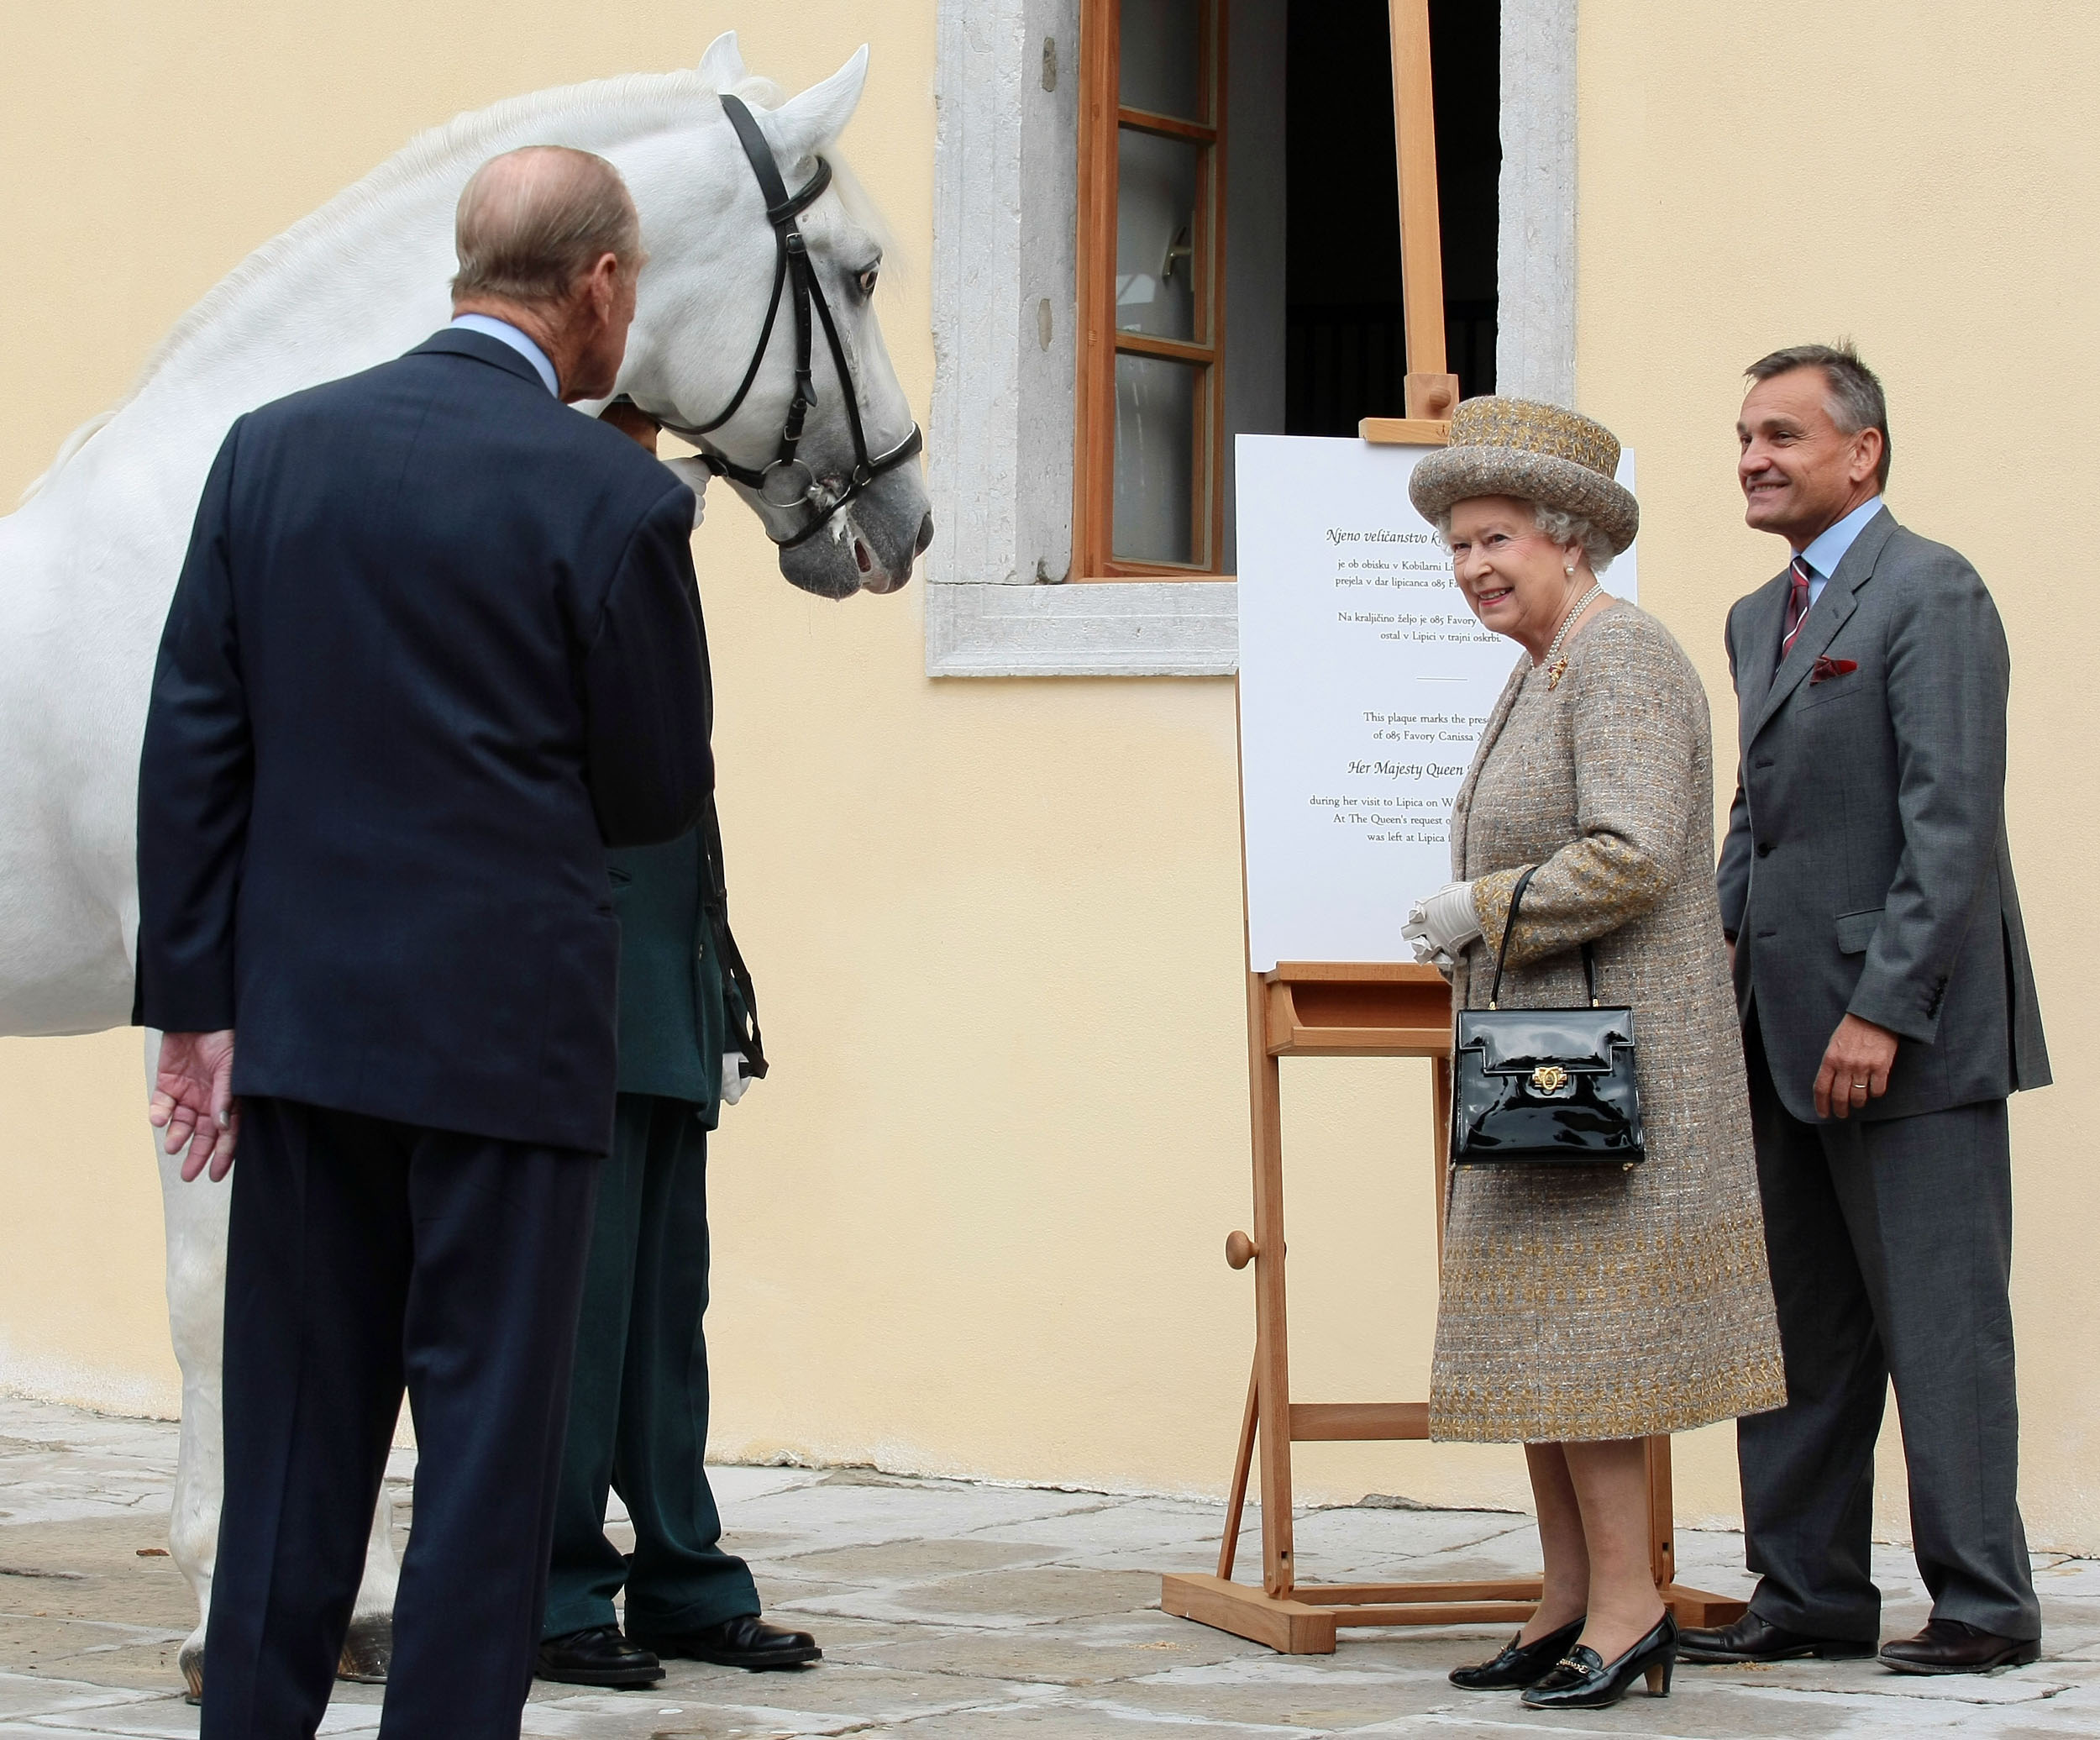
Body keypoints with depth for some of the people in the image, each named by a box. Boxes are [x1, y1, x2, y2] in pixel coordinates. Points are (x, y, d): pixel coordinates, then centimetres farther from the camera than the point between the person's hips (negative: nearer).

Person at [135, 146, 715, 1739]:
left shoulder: (272, 451, 3)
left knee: (295, 1436, 12)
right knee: (490, 1430, 3)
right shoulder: (615, 498, -10)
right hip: (509, 1027, -4)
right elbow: (658, 790, -2)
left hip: (300, 1018, 5)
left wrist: (195, 1000, 7)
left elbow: (191, 749, 3)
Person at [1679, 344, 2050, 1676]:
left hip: (1910, 1031, -9)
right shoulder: (1761, 618, 18)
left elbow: (1952, 819, -16)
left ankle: (1983, 1605, 2)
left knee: (1938, 1320, -4)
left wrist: (1882, 1010, -20)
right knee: (1800, 1328, 10)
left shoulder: (1930, 593, -10)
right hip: (1792, 1037, 9)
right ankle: (1809, 1594, 16)